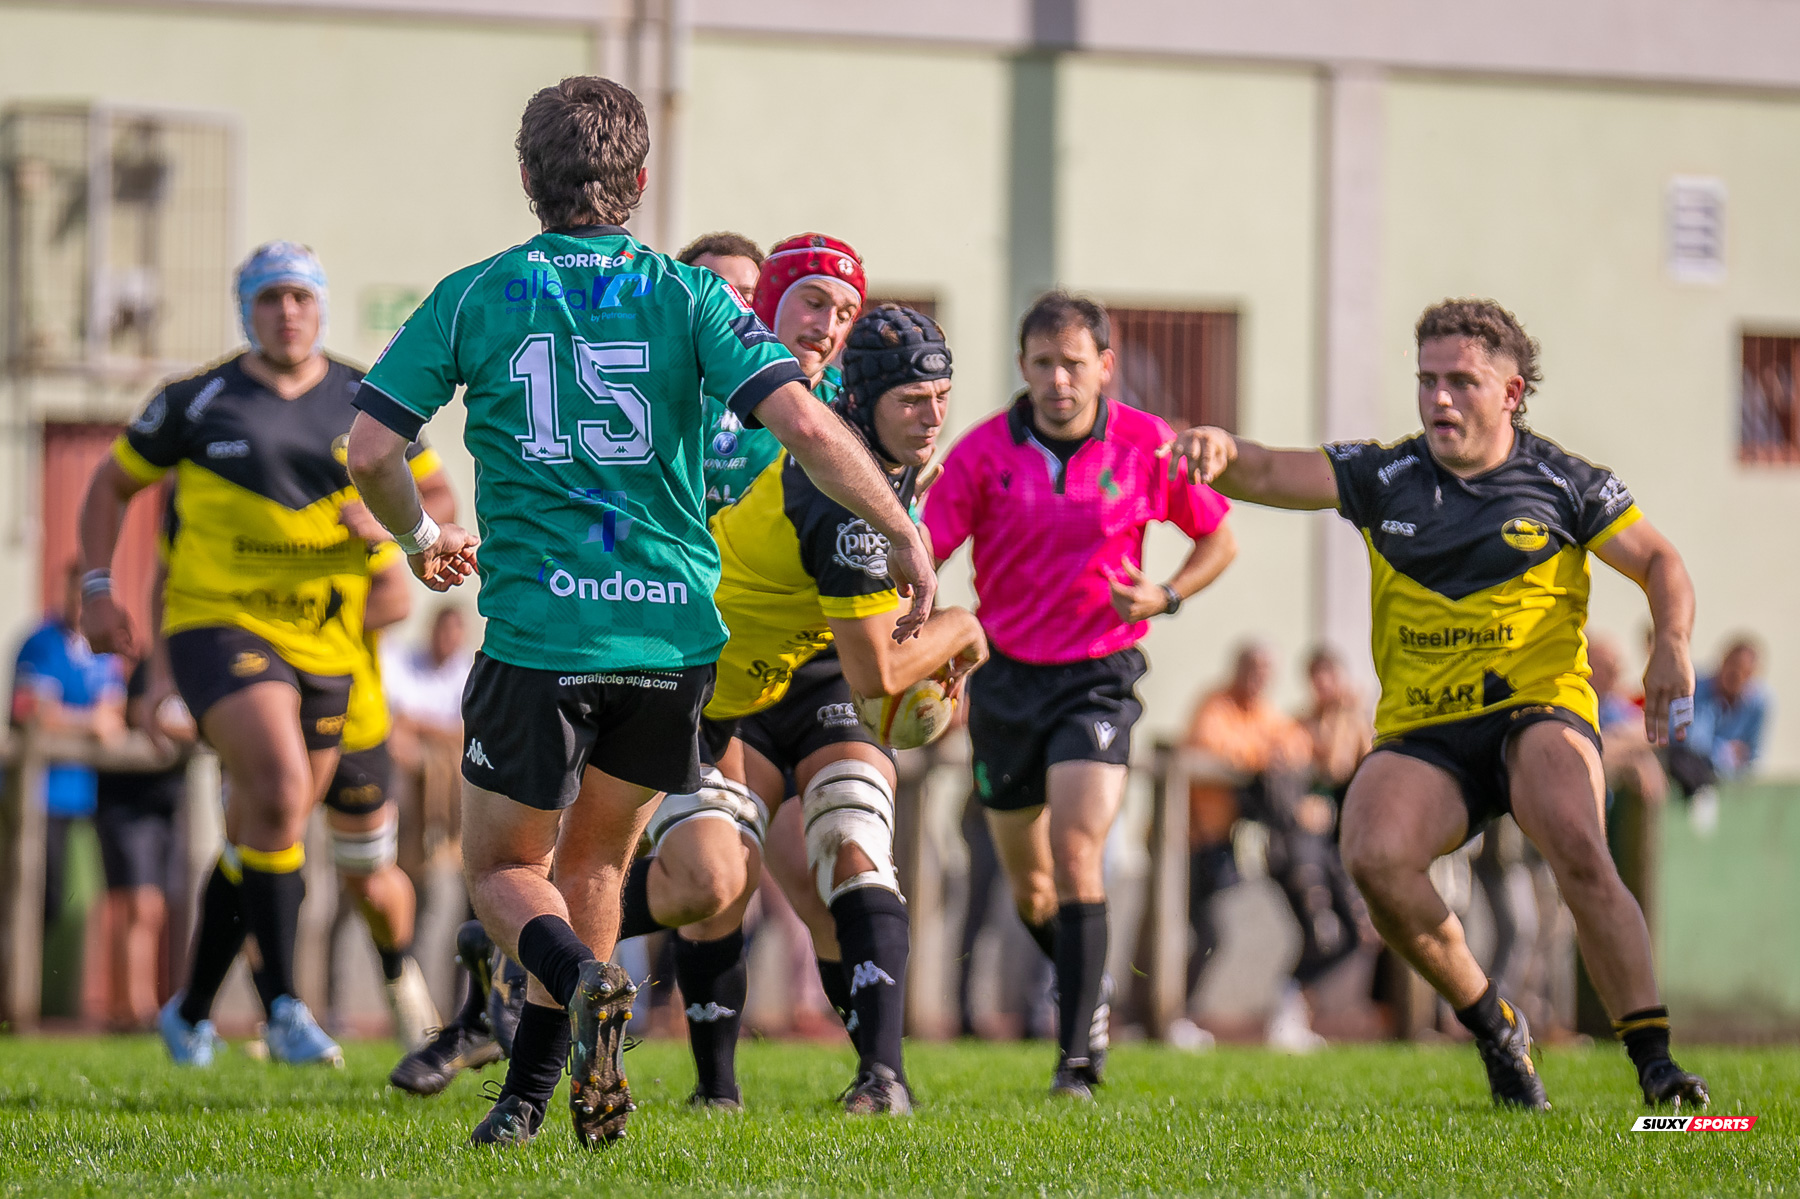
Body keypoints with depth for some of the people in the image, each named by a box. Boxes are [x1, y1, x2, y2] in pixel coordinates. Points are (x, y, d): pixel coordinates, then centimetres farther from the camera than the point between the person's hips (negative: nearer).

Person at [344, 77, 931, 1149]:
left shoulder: (474, 298, 3)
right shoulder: (691, 296, 2)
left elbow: (371, 449, 1)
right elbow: (804, 423, -11)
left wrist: (421, 537, 20)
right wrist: (904, 531, -2)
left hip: (538, 636, -2)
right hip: (674, 632, 2)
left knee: (503, 869, 12)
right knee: (593, 861, 21)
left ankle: (583, 980, -21)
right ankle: (532, 1094, 21)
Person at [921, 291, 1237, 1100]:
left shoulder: (1144, 444, -6)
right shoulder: (983, 451, -6)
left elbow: (1218, 539, 7)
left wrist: (1166, 596, -11)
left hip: (1098, 674, -2)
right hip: (1006, 674, 2)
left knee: (1075, 847, -20)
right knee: (1026, 882, 12)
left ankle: (1078, 1054, -18)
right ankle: (1083, 986, 43)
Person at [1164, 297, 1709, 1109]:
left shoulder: (1564, 484, 3)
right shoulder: (1386, 477, 8)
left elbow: (1660, 562, 8)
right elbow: (1272, 475, 0)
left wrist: (1672, 646, -12)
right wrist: (1222, 452, -24)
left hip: (1538, 712, -2)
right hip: (1420, 733, 2)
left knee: (1577, 848, -32)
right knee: (1374, 857, -27)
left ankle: (1654, 1061, -28)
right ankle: (1492, 1026, -4)